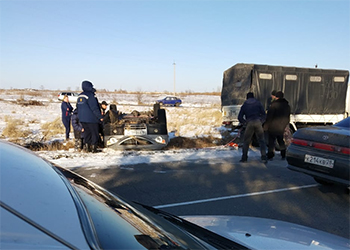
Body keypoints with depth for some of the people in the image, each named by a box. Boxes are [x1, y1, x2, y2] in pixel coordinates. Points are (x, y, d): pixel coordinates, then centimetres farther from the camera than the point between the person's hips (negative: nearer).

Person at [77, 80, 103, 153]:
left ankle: (87, 147, 16)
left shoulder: (80, 96, 12)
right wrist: (100, 117, -14)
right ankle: (94, 148, 3)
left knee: (87, 132, 15)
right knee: (95, 133, 1)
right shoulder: (90, 95, -14)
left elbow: (78, 107, 19)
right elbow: (94, 108, -18)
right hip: (91, 119, -8)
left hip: (82, 118, 8)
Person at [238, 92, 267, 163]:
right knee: (261, 140, 8)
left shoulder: (244, 105, 14)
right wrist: (261, 121, 15)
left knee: (246, 141, 11)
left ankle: (244, 158, 10)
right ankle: (263, 157, 1)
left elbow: (240, 117, 8)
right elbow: (264, 114, 6)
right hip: (258, 122, 0)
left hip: (249, 123, 0)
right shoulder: (258, 103, 13)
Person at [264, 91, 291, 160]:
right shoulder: (287, 105, 9)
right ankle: (283, 155, 23)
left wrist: (266, 126, -11)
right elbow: (288, 117, 17)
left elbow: (269, 116, -16)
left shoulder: (274, 104, -12)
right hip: (281, 128, 6)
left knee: (271, 140, 0)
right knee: (281, 140, 19)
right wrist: (285, 125, 26)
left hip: (273, 126, -6)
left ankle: (270, 156, 2)